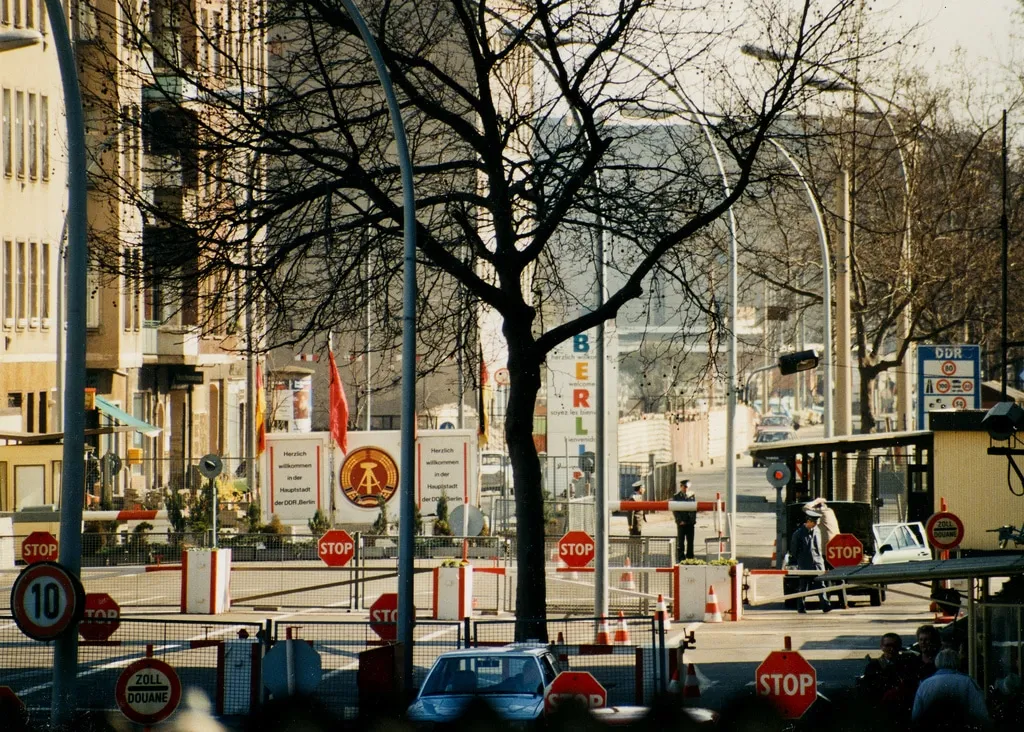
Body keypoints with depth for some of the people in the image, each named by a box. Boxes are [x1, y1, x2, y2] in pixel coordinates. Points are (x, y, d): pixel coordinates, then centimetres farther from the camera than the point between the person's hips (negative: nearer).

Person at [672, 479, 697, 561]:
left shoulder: (692, 496, 9)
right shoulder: (676, 497, 2)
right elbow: (675, 511, 0)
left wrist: (694, 520, 1)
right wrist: (680, 521, -10)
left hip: (690, 523, 2)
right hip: (681, 523, -2)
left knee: (690, 542, 5)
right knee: (680, 542, 0)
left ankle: (690, 558, 12)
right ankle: (681, 559, 3)